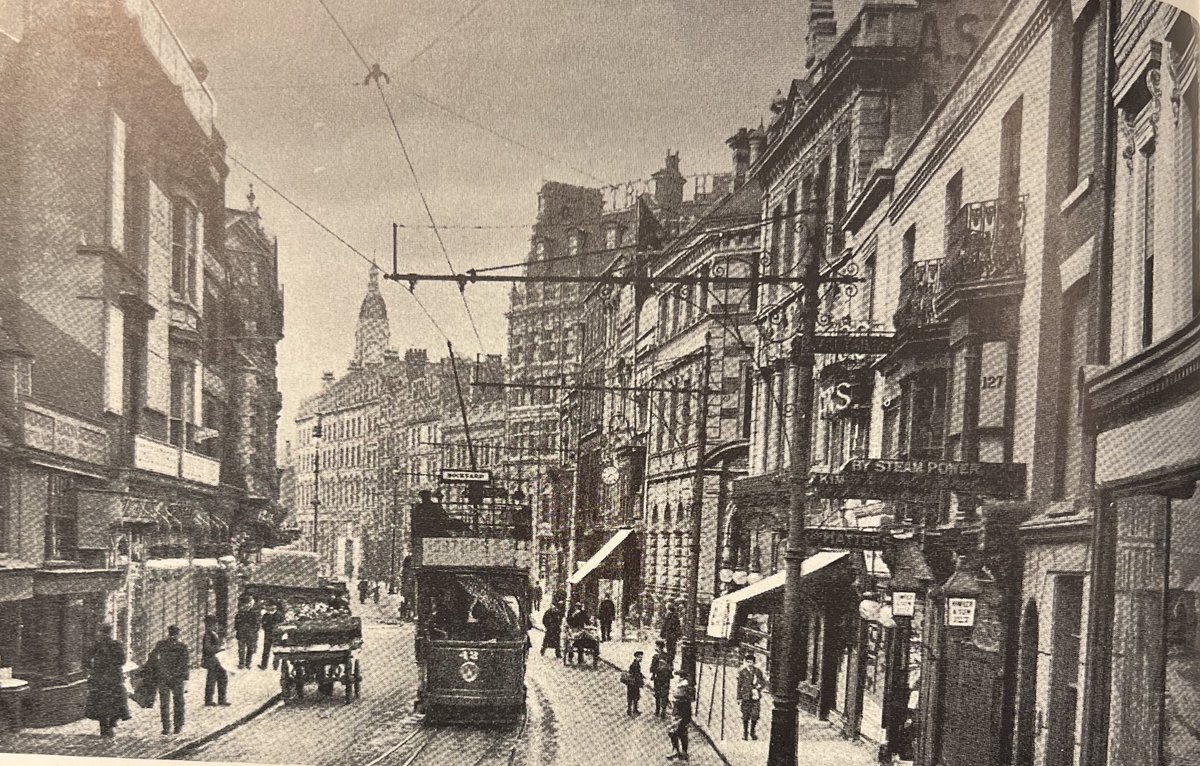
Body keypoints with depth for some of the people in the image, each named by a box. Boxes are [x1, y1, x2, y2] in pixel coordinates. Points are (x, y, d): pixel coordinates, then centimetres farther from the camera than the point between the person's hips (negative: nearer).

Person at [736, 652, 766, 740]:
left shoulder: (757, 671, 9)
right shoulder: (742, 672, 3)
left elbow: (763, 682, 15)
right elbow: (739, 685, 4)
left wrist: (759, 685, -7)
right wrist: (739, 698, 1)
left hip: (756, 696, 1)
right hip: (745, 697, -1)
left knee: (755, 715, -4)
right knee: (745, 716, 1)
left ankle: (753, 732, 16)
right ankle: (745, 733, 15)